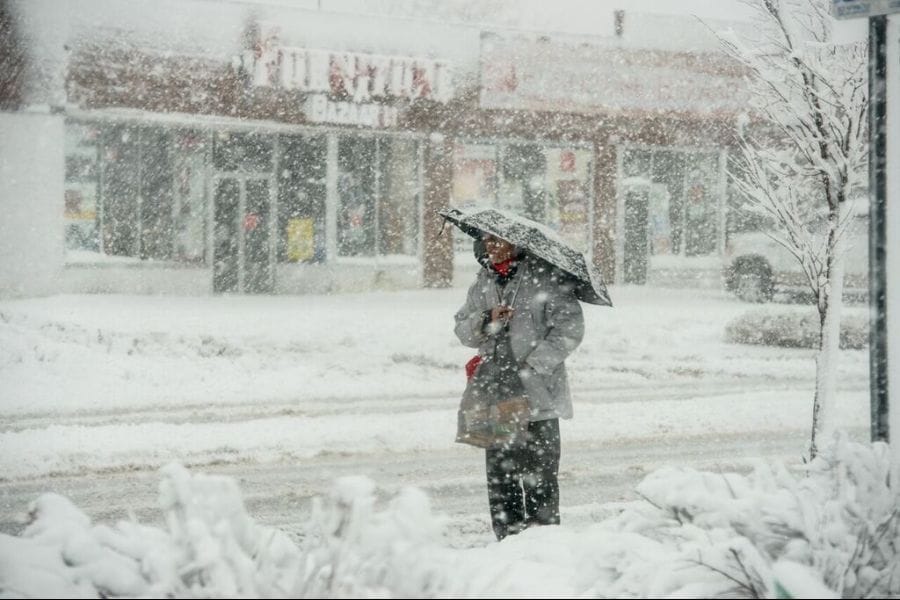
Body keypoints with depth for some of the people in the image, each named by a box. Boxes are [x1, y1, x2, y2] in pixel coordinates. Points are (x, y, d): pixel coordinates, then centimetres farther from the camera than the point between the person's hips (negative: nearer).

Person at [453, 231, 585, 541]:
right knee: (499, 473, 8)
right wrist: (487, 320, -9)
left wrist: (530, 366, -16)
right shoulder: (483, 283, 13)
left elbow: (569, 329, -11)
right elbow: (463, 329, 13)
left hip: (538, 395, -5)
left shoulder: (545, 277, -6)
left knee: (539, 476, -2)